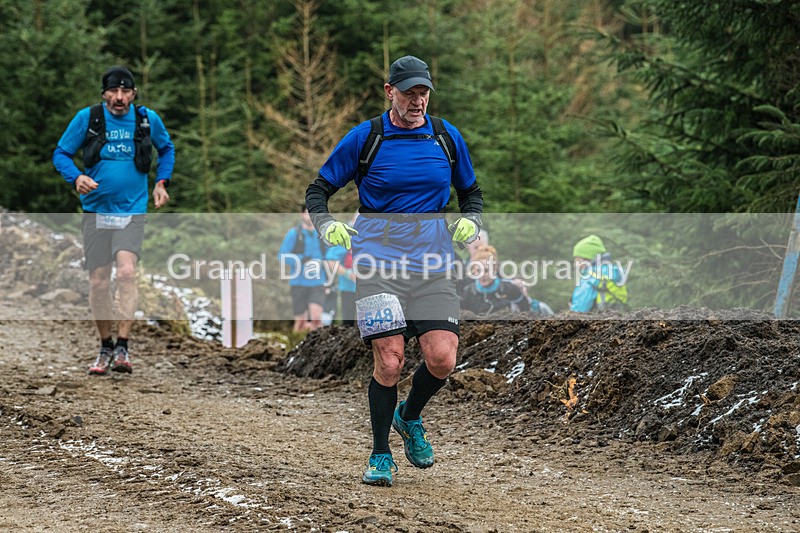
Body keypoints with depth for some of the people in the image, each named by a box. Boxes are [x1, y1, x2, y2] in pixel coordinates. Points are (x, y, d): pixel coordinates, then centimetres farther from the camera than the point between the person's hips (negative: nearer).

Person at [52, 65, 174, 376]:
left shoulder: (147, 119, 2)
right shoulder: (87, 118, -3)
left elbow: (166, 148, 22)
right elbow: (61, 153, 4)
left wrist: (162, 182, 8)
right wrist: (76, 177, -16)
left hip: (132, 211, -1)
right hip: (96, 210, 1)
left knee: (127, 272, -22)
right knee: (98, 283, 2)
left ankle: (123, 347, -22)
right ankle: (106, 348, 20)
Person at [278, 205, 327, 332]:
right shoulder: (293, 233, -3)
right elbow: (282, 256, -6)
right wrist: (301, 259, -20)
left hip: (317, 284, 2)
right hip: (299, 284, -2)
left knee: (316, 316, -18)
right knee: (301, 321, 2)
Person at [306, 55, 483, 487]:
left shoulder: (446, 137, 9)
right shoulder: (365, 138, 0)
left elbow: (471, 192, 22)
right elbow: (318, 189, 7)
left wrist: (469, 221, 1)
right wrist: (327, 226, -12)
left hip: (433, 264, 3)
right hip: (378, 261, -3)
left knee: (442, 358, -11)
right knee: (389, 361, -11)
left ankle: (410, 417, 21)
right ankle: (380, 455, 8)